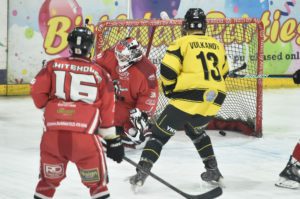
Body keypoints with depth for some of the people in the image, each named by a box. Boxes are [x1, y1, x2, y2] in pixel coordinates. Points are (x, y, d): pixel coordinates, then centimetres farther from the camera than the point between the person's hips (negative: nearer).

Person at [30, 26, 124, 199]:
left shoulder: (54, 65, 10)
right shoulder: (100, 73, 9)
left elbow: (37, 90, 5)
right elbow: (107, 110, 12)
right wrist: (113, 140, 20)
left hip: (53, 131, 2)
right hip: (84, 133, -2)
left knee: (49, 178, 23)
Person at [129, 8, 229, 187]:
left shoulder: (182, 43, 1)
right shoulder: (218, 45, 16)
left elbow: (168, 71, -8)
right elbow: (223, 74, 25)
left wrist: (171, 91, 8)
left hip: (189, 99, -5)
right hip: (214, 100, 5)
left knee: (160, 133, 5)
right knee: (196, 130, 31)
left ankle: (142, 173, -6)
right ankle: (213, 170, 25)